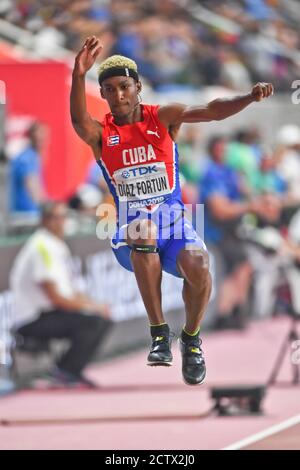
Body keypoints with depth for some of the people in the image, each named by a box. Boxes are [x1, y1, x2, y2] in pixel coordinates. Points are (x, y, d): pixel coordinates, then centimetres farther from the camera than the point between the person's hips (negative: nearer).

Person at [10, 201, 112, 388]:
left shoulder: (59, 246, 15)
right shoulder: (42, 247, -16)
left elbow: (71, 293, 19)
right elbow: (55, 297, -20)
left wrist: (95, 305, 1)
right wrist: (92, 307, -13)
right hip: (32, 322, -10)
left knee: (105, 320, 7)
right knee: (92, 321, -24)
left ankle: (72, 371, 6)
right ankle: (64, 369, -12)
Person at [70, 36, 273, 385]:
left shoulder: (163, 118, 4)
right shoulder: (101, 133, 1)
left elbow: (212, 112, -9)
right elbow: (79, 121, -22)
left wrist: (250, 98, -28)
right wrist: (78, 76, -41)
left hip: (175, 224, 1)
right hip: (131, 235, -1)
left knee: (198, 266, -30)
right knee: (143, 228, -38)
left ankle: (191, 338, 2)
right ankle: (159, 333, -28)